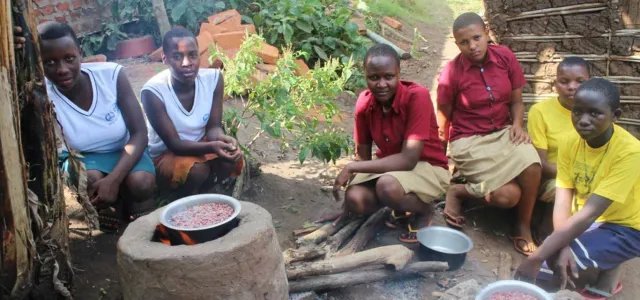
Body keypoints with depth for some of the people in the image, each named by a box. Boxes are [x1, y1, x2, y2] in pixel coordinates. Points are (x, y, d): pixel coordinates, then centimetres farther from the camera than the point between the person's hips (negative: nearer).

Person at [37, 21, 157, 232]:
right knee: (90, 181, -31)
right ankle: (111, 205, 2)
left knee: (141, 183, -31)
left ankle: (137, 207, 2)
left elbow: (140, 134, -22)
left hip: (124, 151, -1)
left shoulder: (110, 75, -23)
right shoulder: (43, 94, -22)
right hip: (82, 156, 1)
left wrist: (113, 179, -33)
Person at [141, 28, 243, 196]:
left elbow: (213, 127, -11)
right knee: (196, 169, -33)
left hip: (201, 143, 4)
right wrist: (211, 147, -44)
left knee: (231, 158, -24)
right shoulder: (153, 91, -29)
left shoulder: (213, 78, -17)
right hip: (166, 154, -4)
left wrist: (222, 139, -36)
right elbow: (174, 144, -26)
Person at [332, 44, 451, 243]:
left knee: (387, 186, -36)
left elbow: (409, 159, -30)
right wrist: (350, 177, -16)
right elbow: (363, 156, 1)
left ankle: (424, 211, -2)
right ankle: (401, 206, 9)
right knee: (354, 199, -22)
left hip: (428, 168, -5)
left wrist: (351, 168, -29)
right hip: (389, 168, 5)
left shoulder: (417, 96, -27)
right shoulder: (364, 103, -10)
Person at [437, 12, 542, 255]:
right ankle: (457, 191, 5)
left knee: (531, 164, -30)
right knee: (508, 195, -24)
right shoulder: (451, 73, -11)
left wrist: (517, 125, -14)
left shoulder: (505, 57, -3)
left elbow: (516, 101, 6)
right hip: (469, 140, -4)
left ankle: (523, 227, -6)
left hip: (503, 132, 4)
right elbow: (444, 119, -1)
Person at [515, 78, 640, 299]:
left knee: (542, 264, -23)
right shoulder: (570, 143, -9)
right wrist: (562, 247, -32)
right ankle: (605, 263, 6)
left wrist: (536, 258, -36)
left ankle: (608, 268, 3)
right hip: (583, 223, 6)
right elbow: (562, 203, -13)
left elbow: (588, 214, -32)